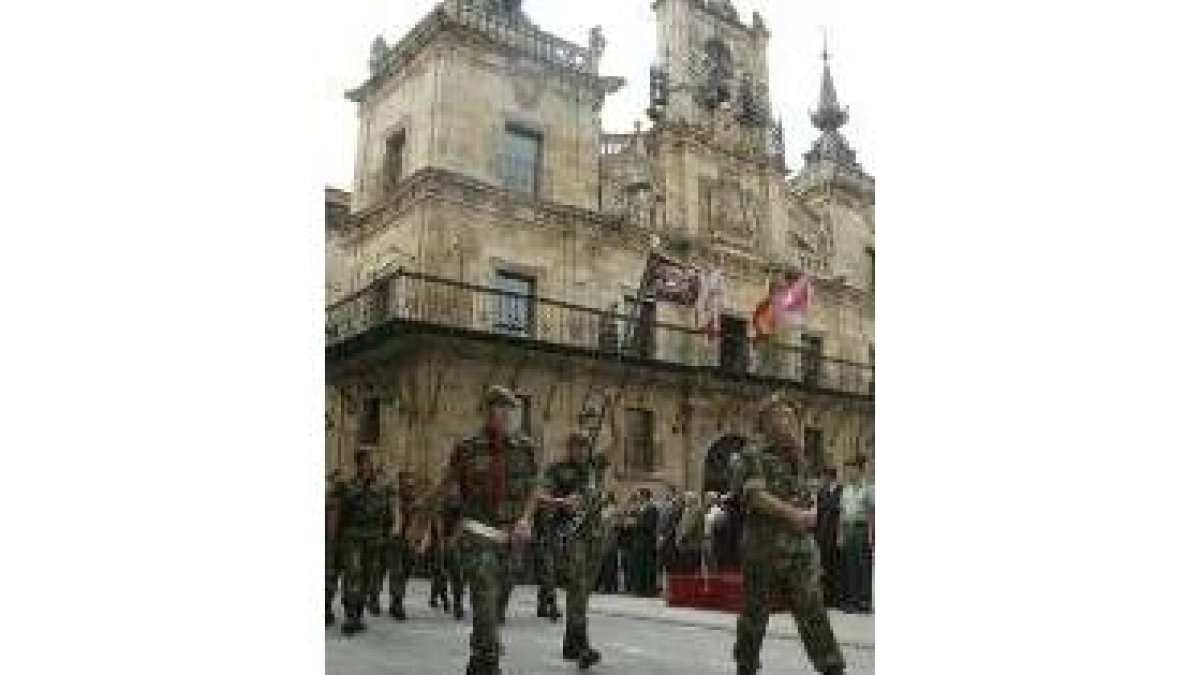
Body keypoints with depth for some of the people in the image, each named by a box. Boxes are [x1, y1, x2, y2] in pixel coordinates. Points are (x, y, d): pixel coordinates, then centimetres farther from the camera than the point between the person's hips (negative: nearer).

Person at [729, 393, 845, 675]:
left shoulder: (794, 456, 16)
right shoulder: (753, 453, -4)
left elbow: (810, 498, 15)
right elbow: (755, 495, -15)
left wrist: (811, 514, -6)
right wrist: (793, 514, -16)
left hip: (799, 545, 5)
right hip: (764, 545, -5)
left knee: (812, 611, -1)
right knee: (755, 612, 6)